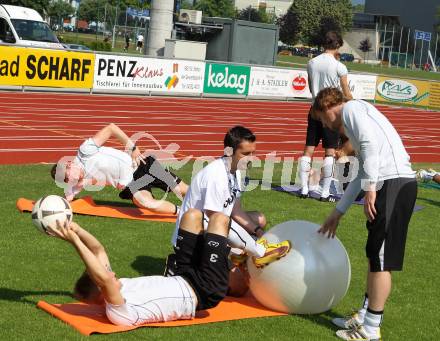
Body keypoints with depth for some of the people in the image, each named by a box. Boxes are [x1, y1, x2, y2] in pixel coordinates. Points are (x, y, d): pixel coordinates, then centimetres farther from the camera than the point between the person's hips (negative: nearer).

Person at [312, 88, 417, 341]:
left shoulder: (351, 108, 1)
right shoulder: (355, 121, 29)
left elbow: (371, 141, -17)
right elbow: (363, 174, 33)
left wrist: (370, 188, -18)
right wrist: (338, 212, 37)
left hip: (394, 183, -10)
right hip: (391, 184, 10)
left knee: (382, 259, -2)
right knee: (375, 255, 18)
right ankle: (365, 317, 29)